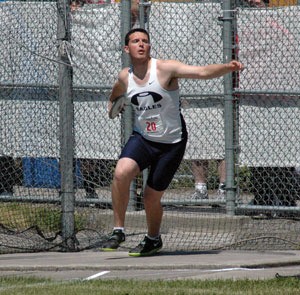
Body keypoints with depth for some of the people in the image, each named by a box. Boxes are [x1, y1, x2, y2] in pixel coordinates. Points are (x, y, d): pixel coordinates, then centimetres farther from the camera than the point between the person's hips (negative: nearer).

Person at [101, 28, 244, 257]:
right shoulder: (124, 78, 1)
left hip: (171, 143, -3)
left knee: (152, 197, 4)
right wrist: (112, 105, 12)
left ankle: (153, 239, 34)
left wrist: (228, 67, -39)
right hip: (142, 139, 3)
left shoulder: (165, 69, -14)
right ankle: (119, 231, -12)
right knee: (121, 173, -26)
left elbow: (203, 72, -26)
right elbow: (115, 95, 28)